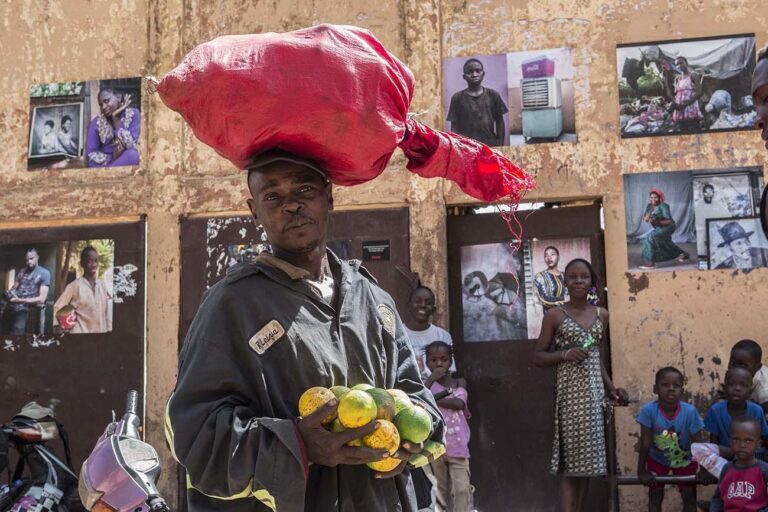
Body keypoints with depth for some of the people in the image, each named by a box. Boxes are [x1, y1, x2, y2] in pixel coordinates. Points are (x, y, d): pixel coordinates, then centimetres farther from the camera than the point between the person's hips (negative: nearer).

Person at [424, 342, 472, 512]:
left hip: (457, 445, 0)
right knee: (440, 490, 8)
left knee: (461, 489, -7)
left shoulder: (459, 383, 6)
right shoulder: (426, 383, 4)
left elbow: (459, 403, -13)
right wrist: (431, 379, -15)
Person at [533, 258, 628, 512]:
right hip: (570, 391, -4)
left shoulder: (602, 314, 12)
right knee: (570, 462, -9)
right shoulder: (554, 315, 0)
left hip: (594, 391, 4)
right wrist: (565, 353, -15)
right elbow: (538, 357, 1)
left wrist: (611, 388, 6)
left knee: (588, 460, 6)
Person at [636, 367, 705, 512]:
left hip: (684, 460, 1)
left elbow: (699, 443, -19)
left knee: (689, 498, 11)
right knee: (655, 498, 10)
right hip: (657, 459, 0)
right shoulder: (649, 410, -32)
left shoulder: (690, 412, -31)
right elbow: (645, 443, -23)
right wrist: (641, 471, -17)